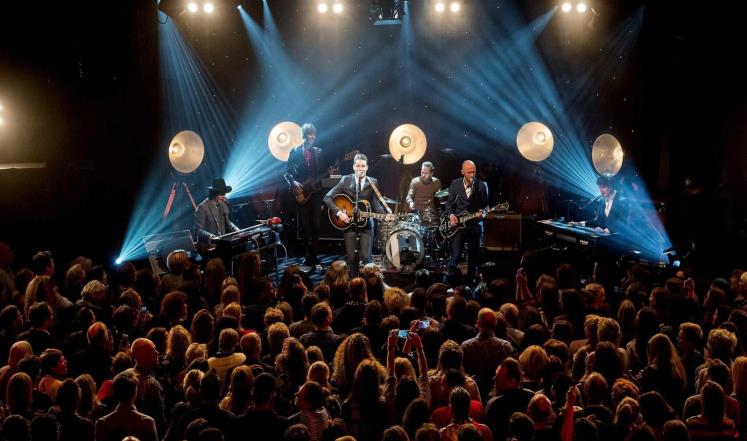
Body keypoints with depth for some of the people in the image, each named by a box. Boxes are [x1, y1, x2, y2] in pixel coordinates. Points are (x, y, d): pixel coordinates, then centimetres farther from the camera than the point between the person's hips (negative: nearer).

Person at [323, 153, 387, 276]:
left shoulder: (373, 183, 2)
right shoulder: (346, 180, -2)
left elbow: (376, 203, -3)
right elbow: (327, 197, -4)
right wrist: (339, 213, -15)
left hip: (366, 224, 0)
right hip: (349, 222, 0)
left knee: (366, 257, -7)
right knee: (351, 258, 4)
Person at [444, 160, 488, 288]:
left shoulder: (482, 185, -1)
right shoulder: (455, 184, 3)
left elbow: (486, 204, 5)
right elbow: (450, 203, 9)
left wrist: (481, 212, -16)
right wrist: (451, 215, -9)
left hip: (475, 224, 1)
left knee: (474, 256, 6)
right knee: (455, 256, -8)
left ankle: (470, 283, 19)